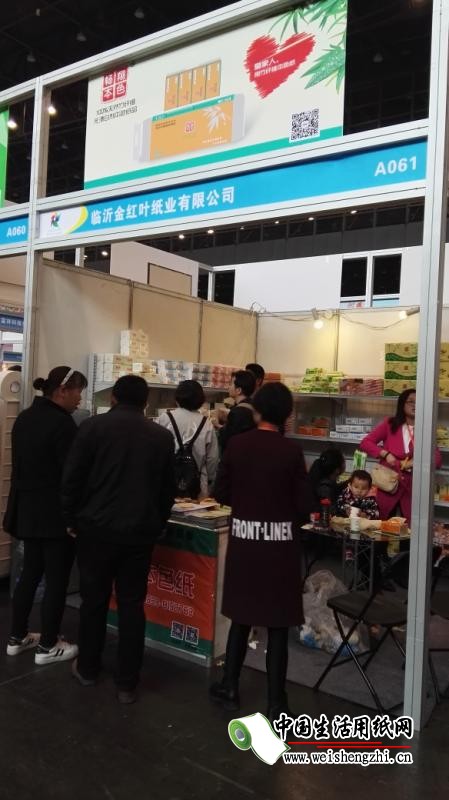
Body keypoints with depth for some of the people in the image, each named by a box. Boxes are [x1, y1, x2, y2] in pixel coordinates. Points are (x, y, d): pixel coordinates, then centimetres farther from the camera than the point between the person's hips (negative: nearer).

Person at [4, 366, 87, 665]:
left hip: (27, 508, 9)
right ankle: (48, 647, 14)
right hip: (55, 512, -9)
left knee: (30, 573, 18)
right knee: (57, 579, 3)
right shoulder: (62, 422, -19)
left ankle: (18, 637, 28)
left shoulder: (25, 417, 8)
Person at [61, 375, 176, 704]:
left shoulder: (93, 427, -6)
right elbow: (168, 489, 6)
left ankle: (88, 669, 30)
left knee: (93, 600, 15)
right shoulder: (163, 436, 1)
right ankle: (127, 683, 15)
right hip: (140, 532, 1)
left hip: (96, 528, -1)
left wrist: (72, 519, 7)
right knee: (132, 605, 9)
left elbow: (72, 478, -5)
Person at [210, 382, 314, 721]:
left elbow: (221, 493, 1)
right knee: (277, 624, 8)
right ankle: (276, 703, 17)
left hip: (243, 538, 3)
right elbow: (305, 505, -10)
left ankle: (230, 688, 30)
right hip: (280, 541, -2)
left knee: (241, 616, 18)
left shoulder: (236, 444, -5)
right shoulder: (291, 450, -12)